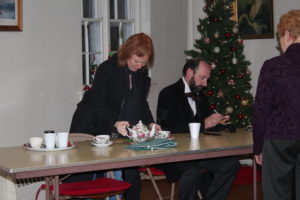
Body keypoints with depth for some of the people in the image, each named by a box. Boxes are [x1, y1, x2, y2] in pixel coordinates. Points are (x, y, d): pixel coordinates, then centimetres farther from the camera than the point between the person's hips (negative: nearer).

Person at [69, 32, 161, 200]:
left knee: (132, 173, -3)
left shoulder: (142, 73, 4)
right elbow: (99, 104, -21)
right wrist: (115, 123, -38)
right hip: (92, 128, -5)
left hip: (122, 130, 5)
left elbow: (141, 103, 12)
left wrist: (150, 123, -6)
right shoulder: (107, 69, -16)